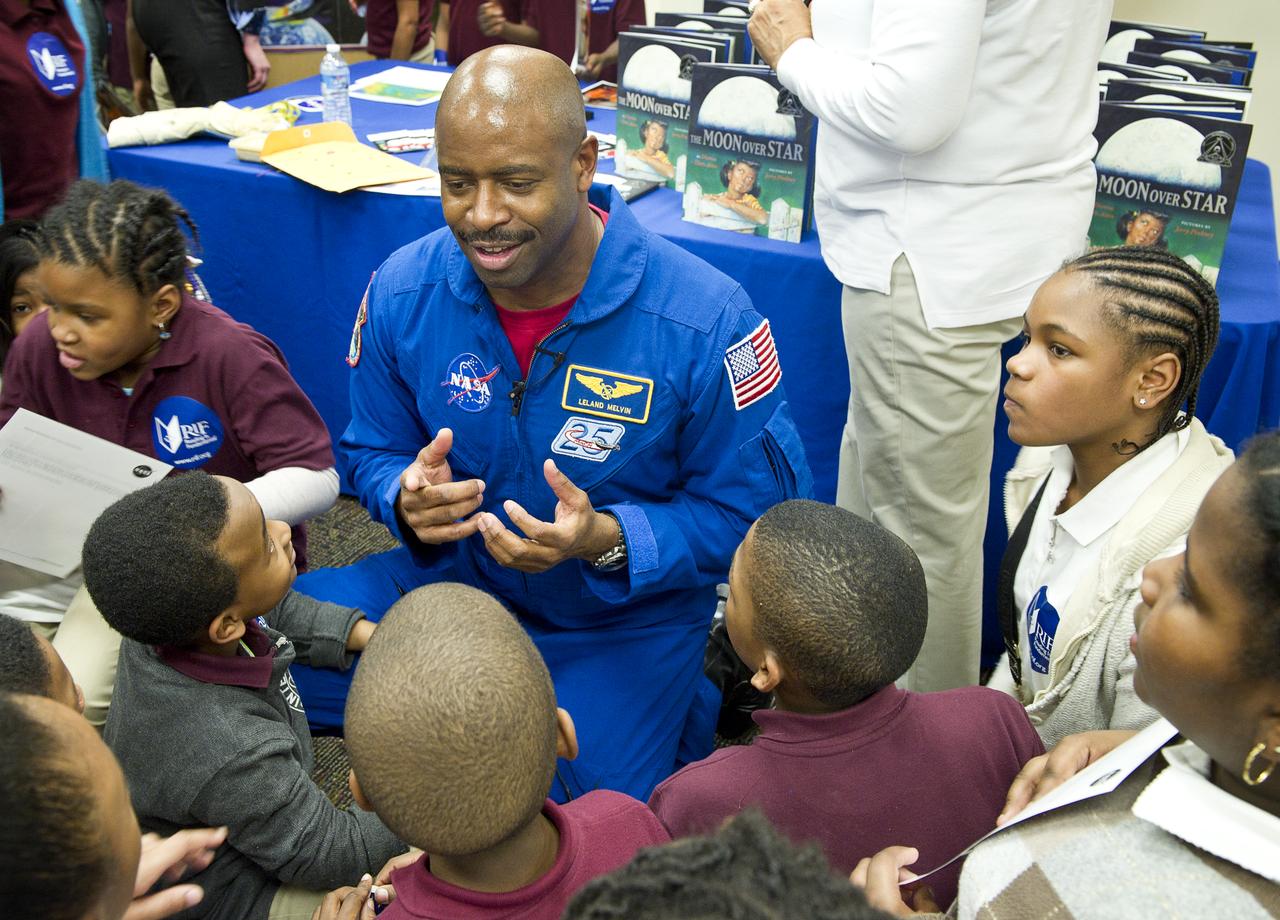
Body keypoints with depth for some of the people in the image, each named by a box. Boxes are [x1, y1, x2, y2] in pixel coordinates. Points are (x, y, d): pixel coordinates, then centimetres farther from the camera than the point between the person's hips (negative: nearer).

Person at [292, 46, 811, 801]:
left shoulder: (704, 321, -23)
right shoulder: (403, 293, -12)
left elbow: (756, 507, -15)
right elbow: (373, 453, 4)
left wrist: (607, 540, -31)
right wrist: (410, 501, -22)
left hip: (627, 619, -3)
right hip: (457, 578, 4)